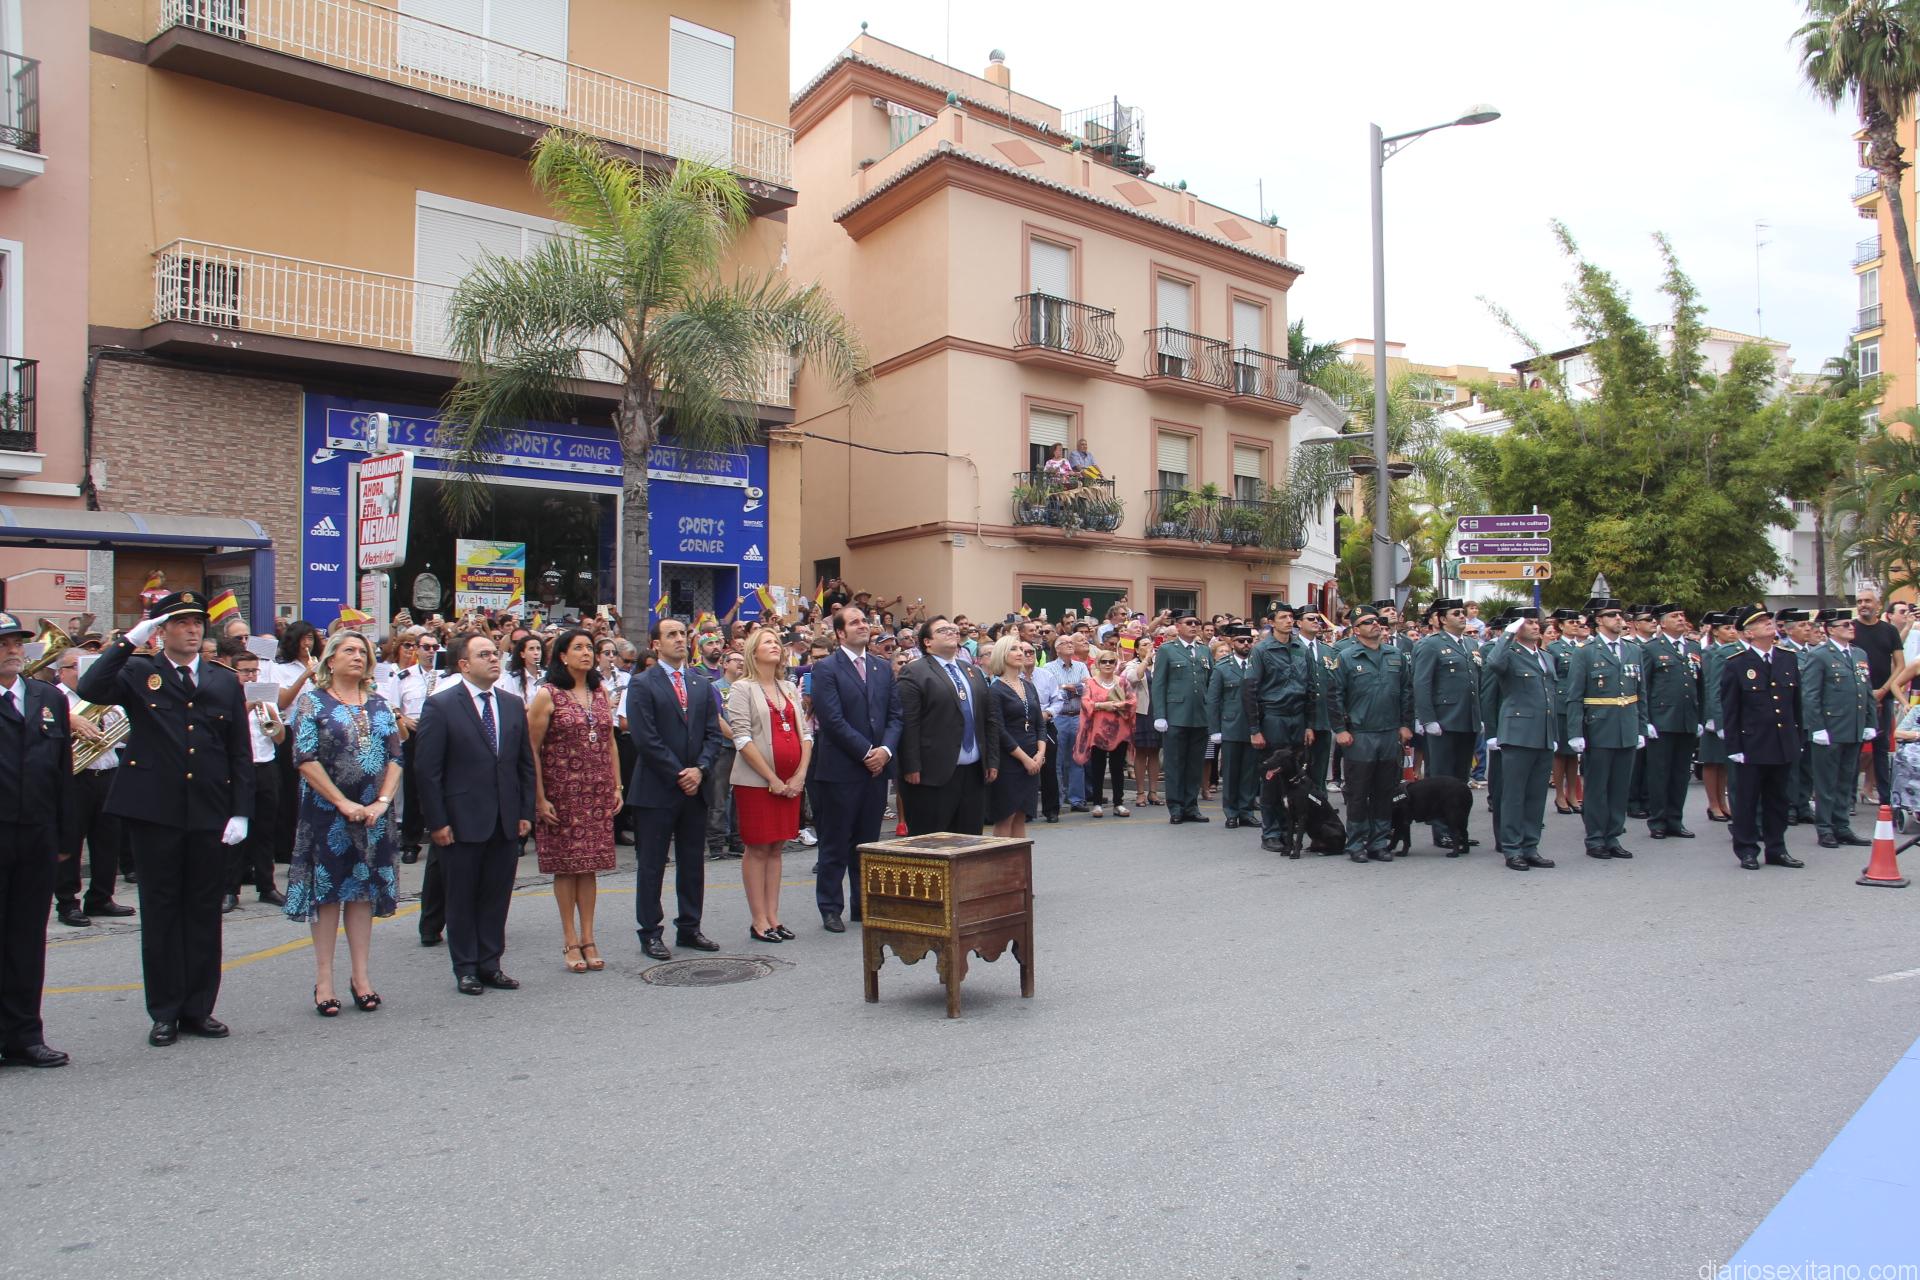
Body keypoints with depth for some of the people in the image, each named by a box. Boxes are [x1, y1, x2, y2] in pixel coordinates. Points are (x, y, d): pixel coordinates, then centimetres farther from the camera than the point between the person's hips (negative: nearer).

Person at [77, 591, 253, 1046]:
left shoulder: (225, 681, 10)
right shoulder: (137, 674, 3)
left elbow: (240, 752, 9)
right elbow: (90, 689, -19)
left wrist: (241, 812, 1)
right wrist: (130, 639, -16)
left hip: (210, 816, 2)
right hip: (154, 812, -2)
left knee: (204, 912, 8)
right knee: (160, 912, 6)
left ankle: (199, 1008, 18)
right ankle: (165, 1013, 15)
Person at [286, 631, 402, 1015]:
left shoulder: (379, 705, 11)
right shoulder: (312, 702, -1)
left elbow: (396, 756, 6)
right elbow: (304, 758, -10)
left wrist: (382, 802, -7)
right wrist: (343, 803, -14)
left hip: (372, 814, 4)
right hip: (327, 812, -4)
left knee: (364, 889, 7)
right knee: (327, 889, 1)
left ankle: (360, 975, 13)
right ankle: (324, 979, 9)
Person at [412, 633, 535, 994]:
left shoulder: (513, 705, 9)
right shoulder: (440, 706, -6)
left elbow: (526, 763, 13)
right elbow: (427, 769, -8)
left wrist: (526, 812, 6)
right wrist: (437, 822, -11)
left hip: (506, 823, 5)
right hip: (462, 823, -4)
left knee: (497, 897, 10)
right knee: (462, 899, 7)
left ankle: (490, 965, 22)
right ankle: (466, 969, 19)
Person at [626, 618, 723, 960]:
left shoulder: (702, 685, 13)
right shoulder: (642, 685, -5)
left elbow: (713, 733, 9)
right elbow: (645, 739, -12)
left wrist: (700, 769, -7)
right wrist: (678, 775, -12)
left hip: (695, 787, 5)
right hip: (656, 789, -5)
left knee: (693, 863, 11)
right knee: (652, 865, 2)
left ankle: (689, 928, 21)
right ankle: (650, 933, 11)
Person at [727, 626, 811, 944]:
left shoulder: (790, 689, 14)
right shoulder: (742, 688, -3)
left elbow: (805, 733, 12)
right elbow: (742, 739, -11)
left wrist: (799, 775, -2)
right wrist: (772, 779, -14)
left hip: (791, 782, 5)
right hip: (756, 781, -5)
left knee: (776, 848, 9)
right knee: (758, 849, -1)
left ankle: (773, 917, 14)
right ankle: (759, 921, 4)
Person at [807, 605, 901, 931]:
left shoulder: (883, 668, 13)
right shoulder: (826, 669, -6)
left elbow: (894, 715, 9)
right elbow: (833, 720, -13)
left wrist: (886, 750, -7)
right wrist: (866, 752, -14)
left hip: (877, 768, 5)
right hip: (841, 770, -5)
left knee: (868, 843, 12)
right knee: (835, 844, 4)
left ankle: (864, 906, 21)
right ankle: (830, 909, 14)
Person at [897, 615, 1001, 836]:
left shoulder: (973, 671, 18)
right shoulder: (915, 672, -3)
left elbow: (991, 717, 18)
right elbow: (908, 724, -10)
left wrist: (992, 760, 11)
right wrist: (912, 768, -16)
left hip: (974, 772, 6)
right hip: (934, 773, -6)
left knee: (970, 835, 8)